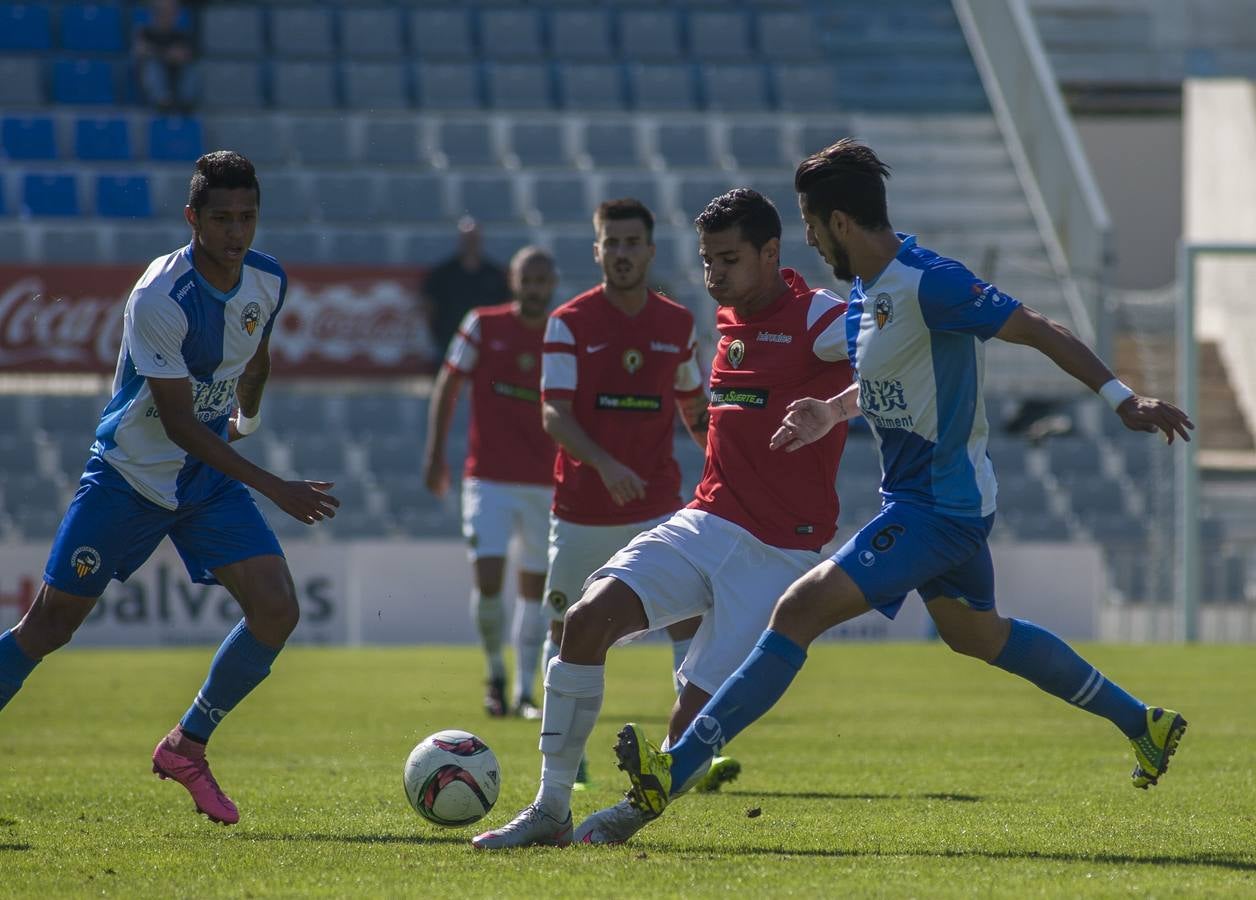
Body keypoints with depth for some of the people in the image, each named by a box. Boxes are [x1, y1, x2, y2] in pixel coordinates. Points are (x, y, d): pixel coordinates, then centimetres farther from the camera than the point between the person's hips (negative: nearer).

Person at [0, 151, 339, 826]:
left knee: (276, 610, -12)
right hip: (129, 475, -5)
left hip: (210, 476, 5)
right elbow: (178, 424, -25)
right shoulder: (160, 299, -26)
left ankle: (187, 746, 6)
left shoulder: (268, 282, -5)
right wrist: (274, 488, -27)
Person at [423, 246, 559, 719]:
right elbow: (447, 387, 6)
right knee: (488, 579, -13)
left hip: (547, 483, 2)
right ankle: (496, 674, 9)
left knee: (534, 587, 5)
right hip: (489, 480, -2)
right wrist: (435, 453, 0)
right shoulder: (483, 326, -1)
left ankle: (524, 692, 13)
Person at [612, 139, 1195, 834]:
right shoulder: (865, 291, 7)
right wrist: (831, 412, 8)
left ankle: (673, 772, -21)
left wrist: (1123, 401, -18)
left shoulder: (927, 283, -22)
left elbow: (1039, 332, -18)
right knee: (975, 634, 27)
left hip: (938, 509, -11)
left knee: (799, 611, -17)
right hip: (945, 499, 11)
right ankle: (1141, 724, 39)